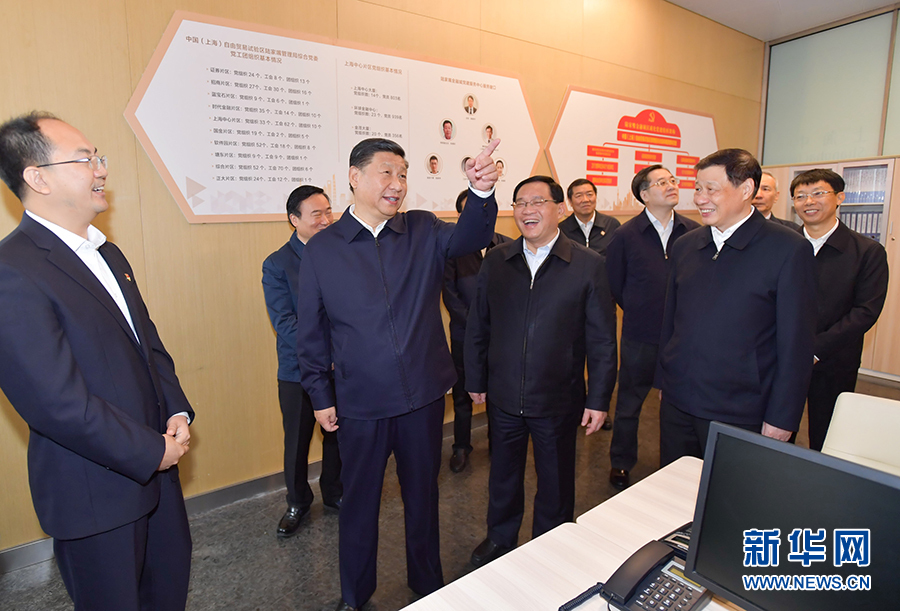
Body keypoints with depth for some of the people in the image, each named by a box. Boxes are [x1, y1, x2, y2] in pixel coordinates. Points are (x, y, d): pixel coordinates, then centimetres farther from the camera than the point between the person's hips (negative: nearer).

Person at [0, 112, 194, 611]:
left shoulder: (107, 253, 7)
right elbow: (59, 404, -24)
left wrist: (177, 412, -2)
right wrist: (152, 451, -16)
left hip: (156, 462, 8)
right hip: (95, 494, -7)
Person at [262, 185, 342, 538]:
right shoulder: (277, 265, -6)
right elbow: (284, 322, -13)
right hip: (299, 372, -2)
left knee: (338, 436, 17)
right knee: (297, 442, 14)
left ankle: (334, 493, 41)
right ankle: (298, 503, 37)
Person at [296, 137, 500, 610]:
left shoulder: (424, 231, 2)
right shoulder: (321, 248, -3)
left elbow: (469, 238, -17)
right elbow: (311, 330, 1)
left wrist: (481, 192, -35)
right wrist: (320, 394, 1)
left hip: (423, 395, 2)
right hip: (360, 403, -1)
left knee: (423, 494, 20)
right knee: (359, 500, 18)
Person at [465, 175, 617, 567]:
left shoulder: (588, 265, -8)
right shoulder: (496, 261, -1)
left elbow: (602, 340, -6)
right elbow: (477, 326, 5)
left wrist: (599, 398, -6)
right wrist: (476, 380, 6)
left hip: (558, 400, -2)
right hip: (503, 398, 3)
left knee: (556, 481, 17)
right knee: (503, 474, 21)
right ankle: (499, 539, 47)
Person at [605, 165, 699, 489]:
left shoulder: (695, 232, -1)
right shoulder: (625, 235, -5)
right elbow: (614, 284, 2)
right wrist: (641, 313, 6)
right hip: (640, 338, -2)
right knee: (629, 405, 11)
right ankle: (620, 464, 30)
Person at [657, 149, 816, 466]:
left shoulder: (789, 249, -8)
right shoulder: (684, 246, 6)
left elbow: (796, 344, -8)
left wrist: (782, 417, -8)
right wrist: (664, 380, 12)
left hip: (739, 414, -4)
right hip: (676, 404, 4)